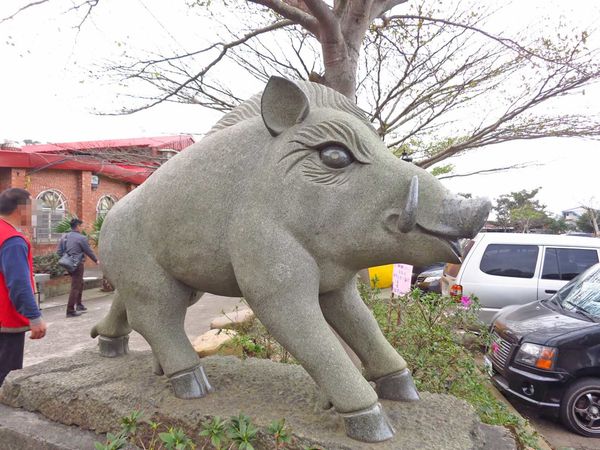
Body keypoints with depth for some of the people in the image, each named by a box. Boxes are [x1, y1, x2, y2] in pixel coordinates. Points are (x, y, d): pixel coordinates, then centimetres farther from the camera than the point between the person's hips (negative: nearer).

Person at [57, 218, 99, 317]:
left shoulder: (64, 237, 8)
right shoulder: (81, 238, -13)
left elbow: (59, 251, 9)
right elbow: (88, 251, -6)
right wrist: (96, 260, 8)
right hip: (77, 264, -8)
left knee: (80, 284, 23)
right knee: (75, 287, -3)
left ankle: (79, 305, 31)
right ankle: (70, 310, -3)